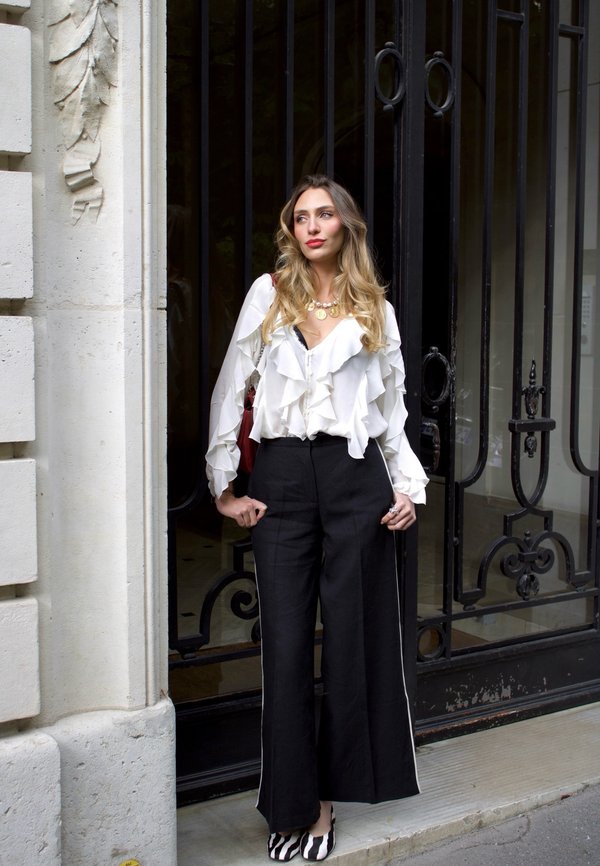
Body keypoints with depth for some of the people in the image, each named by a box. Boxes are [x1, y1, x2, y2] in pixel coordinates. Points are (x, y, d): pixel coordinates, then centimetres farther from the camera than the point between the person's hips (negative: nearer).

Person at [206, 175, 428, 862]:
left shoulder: (374, 308, 11)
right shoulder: (269, 293, 7)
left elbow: (392, 406, 16)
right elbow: (230, 389, 6)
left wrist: (409, 486, 6)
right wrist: (223, 487, 2)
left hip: (355, 475, 1)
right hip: (282, 475, -1)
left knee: (352, 636, 5)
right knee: (285, 643, 1)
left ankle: (326, 795, 20)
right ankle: (294, 805, 13)